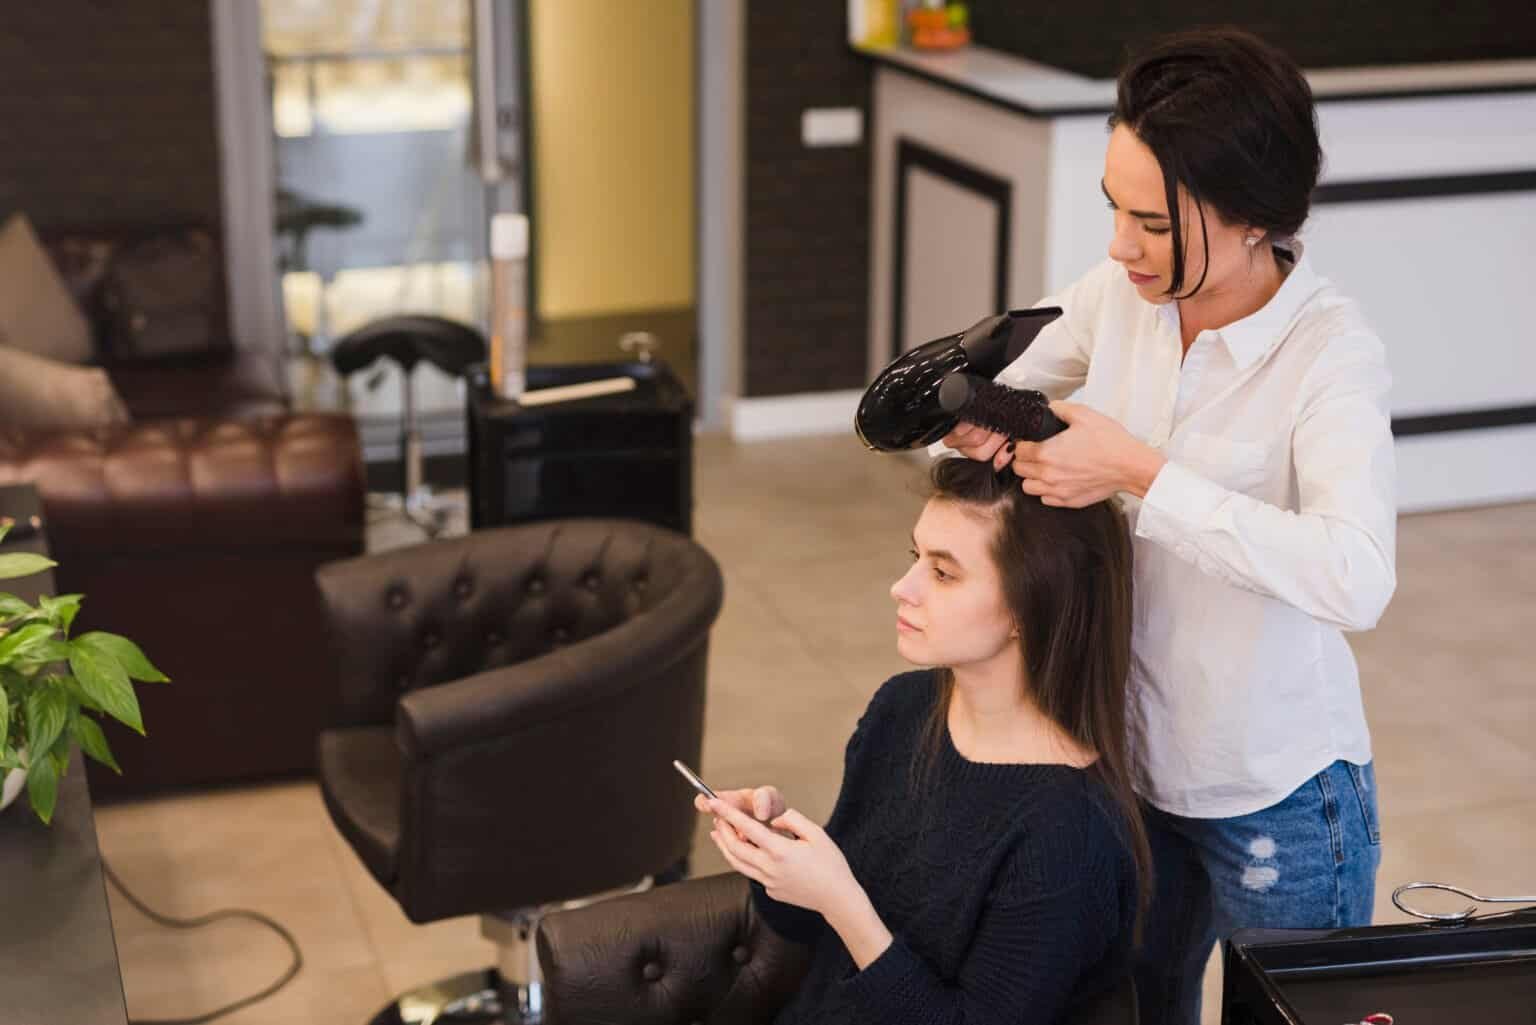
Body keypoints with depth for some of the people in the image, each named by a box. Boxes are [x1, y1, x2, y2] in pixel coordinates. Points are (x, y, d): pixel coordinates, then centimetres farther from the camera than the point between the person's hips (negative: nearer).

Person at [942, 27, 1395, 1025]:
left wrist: (1142, 474, -37)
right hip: (1131, 754, 5)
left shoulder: (1331, 352, -23)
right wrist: (975, 417, -16)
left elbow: (1356, 580, -38)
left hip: (1276, 795, -5)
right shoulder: (1121, 292, -8)